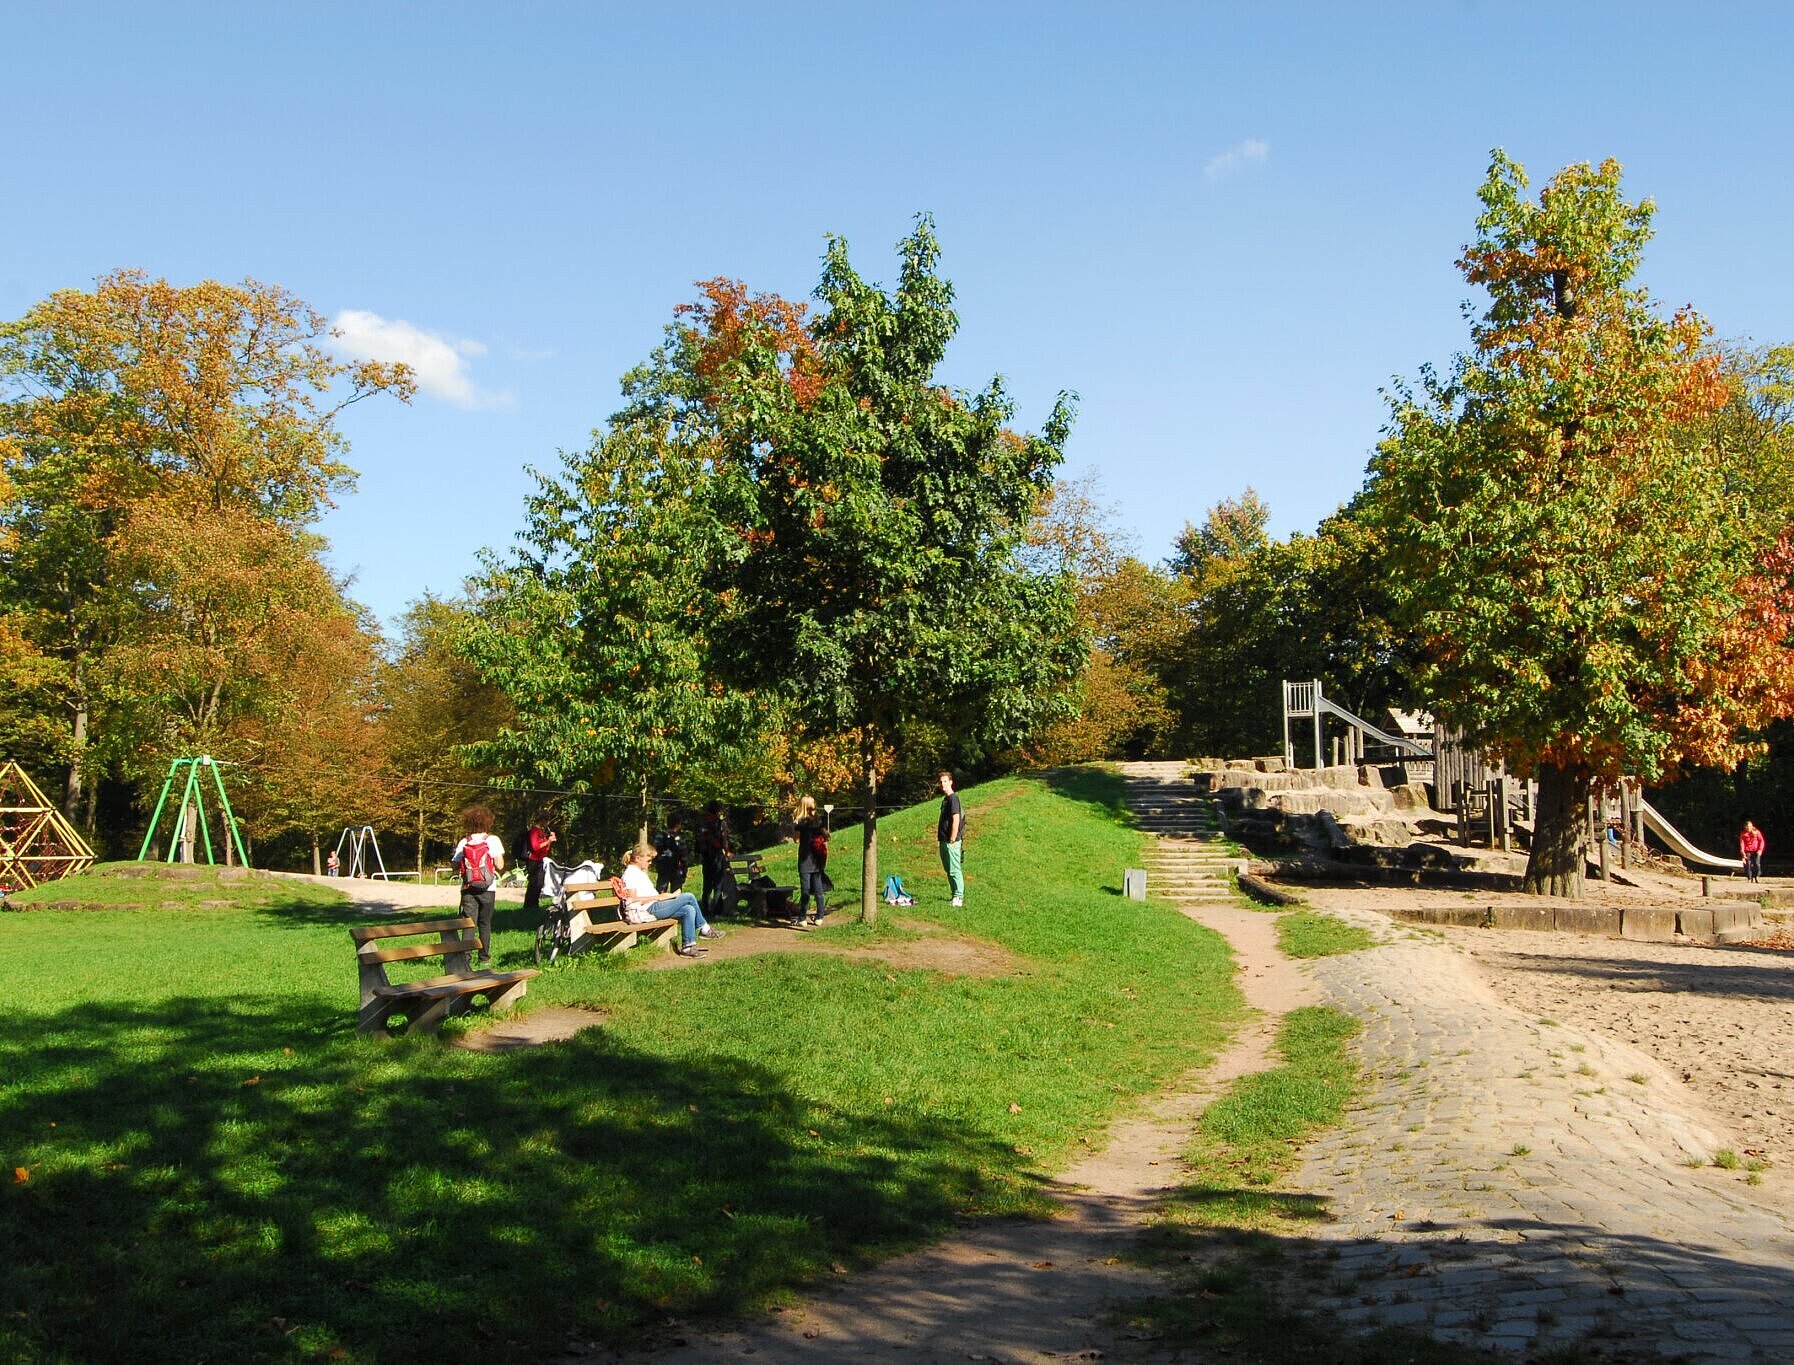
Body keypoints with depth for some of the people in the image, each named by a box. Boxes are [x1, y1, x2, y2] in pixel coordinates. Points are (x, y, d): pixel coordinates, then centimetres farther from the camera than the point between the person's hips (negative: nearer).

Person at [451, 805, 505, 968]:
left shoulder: (464, 842, 1)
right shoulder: (493, 840, -5)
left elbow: (455, 867, 1)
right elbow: (499, 865, -9)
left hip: (468, 888, 1)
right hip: (487, 888, -1)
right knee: (485, 923, 11)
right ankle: (484, 958, 14)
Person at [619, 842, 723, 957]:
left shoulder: (640, 872, 23)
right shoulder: (631, 873, -9)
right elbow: (633, 899, -19)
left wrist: (662, 896, 8)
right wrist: (659, 897, -16)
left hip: (655, 906, 10)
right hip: (650, 909, -10)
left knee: (689, 910, -8)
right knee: (689, 897, -16)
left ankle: (688, 946, -5)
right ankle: (704, 929, -4)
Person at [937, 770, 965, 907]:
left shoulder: (953, 798, -13)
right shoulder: (945, 799, 16)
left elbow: (956, 821, -18)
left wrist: (952, 841, -19)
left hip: (951, 841, -10)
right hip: (944, 841, 10)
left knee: (954, 870, -8)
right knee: (949, 871, 13)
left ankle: (959, 897, -5)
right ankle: (955, 896, 20)